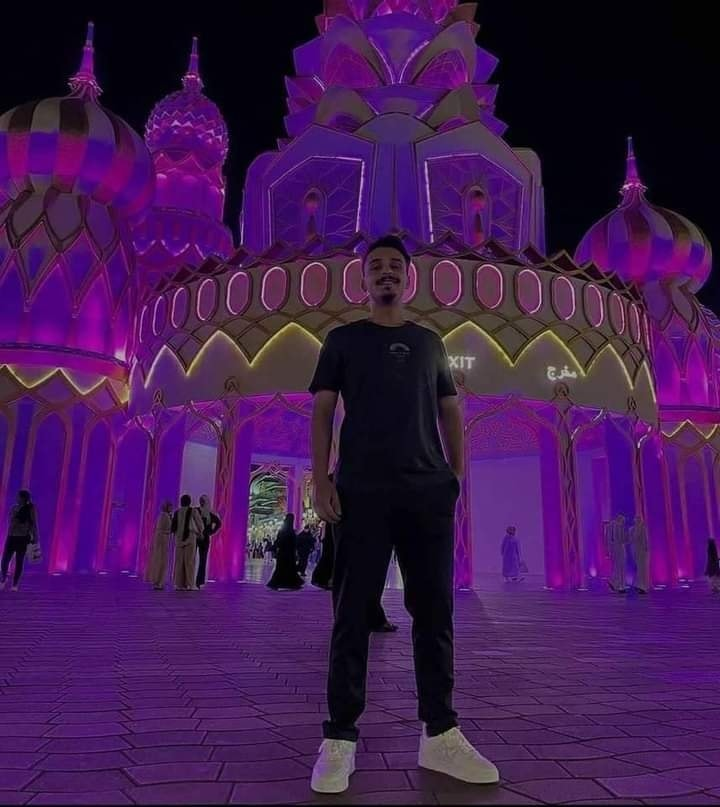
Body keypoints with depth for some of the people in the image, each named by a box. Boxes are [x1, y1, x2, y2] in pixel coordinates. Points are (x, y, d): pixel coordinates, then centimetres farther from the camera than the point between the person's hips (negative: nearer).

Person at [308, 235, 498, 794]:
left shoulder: (430, 343, 19)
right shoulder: (343, 340, 12)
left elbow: (451, 414, 16)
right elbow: (322, 412, 6)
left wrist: (456, 477, 4)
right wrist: (321, 479, -7)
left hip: (429, 490, 3)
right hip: (362, 490, -2)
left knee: (434, 612, 5)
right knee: (354, 614, -1)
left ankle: (441, 736, 16)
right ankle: (340, 739, 8)